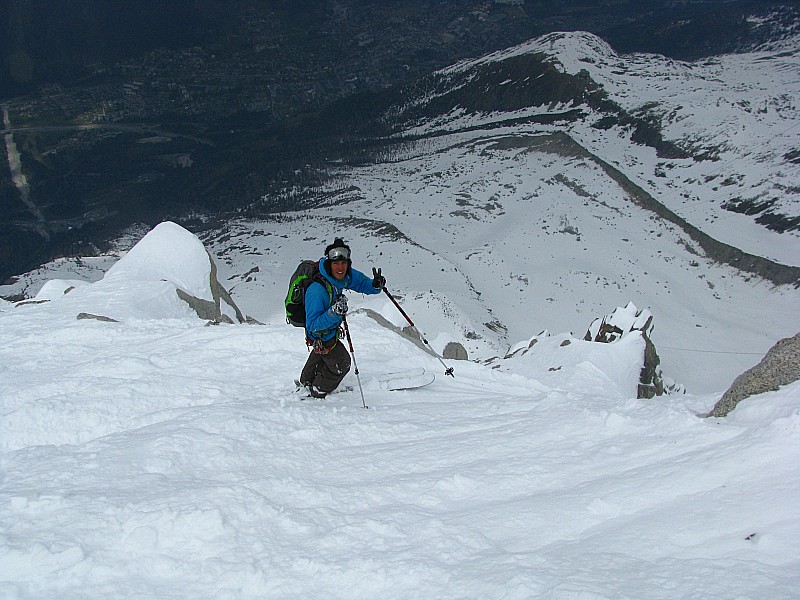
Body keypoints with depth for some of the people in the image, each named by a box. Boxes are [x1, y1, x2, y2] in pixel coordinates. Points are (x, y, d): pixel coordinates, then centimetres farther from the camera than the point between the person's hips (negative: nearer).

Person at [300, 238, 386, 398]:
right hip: (321, 336, -8)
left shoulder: (345, 275, -22)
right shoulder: (317, 290, -42)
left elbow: (362, 282, -4)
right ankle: (318, 391, 38)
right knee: (341, 364, 13)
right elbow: (314, 325, -38)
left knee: (320, 352, 34)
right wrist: (334, 313, -51)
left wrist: (376, 285, -26)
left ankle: (306, 381, 62)